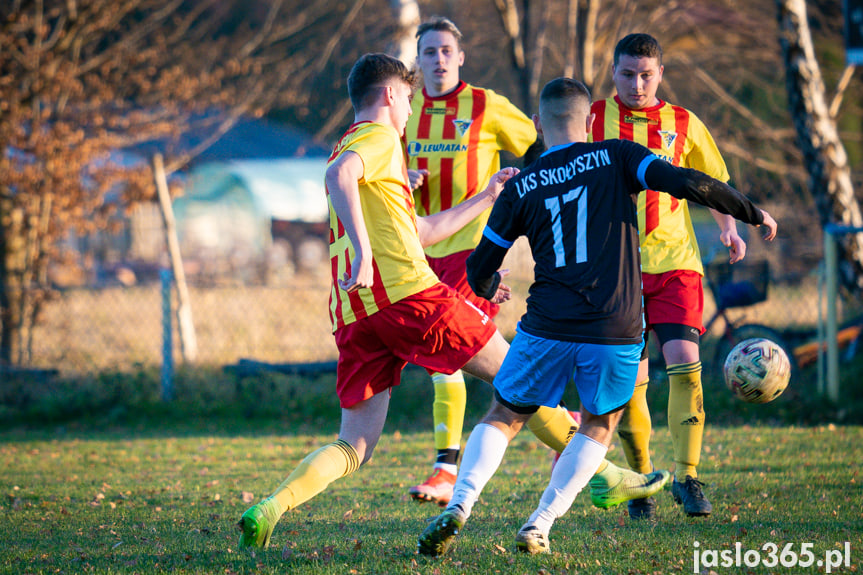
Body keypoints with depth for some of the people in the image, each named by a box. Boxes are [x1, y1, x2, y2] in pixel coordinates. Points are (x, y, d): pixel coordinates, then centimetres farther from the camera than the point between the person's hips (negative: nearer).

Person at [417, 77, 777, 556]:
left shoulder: (519, 189, 7)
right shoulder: (617, 157, 2)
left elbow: (480, 269, 12)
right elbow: (687, 183, -9)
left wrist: (487, 288, 36)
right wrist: (754, 215, 4)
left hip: (548, 329, 1)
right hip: (616, 333, 0)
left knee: (503, 418, 16)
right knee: (598, 427, 22)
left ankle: (459, 504, -7)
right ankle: (539, 525, 8)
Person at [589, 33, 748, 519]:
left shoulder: (684, 125, 5)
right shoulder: (593, 120, 2)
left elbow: (713, 182, 18)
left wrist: (728, 224, 3)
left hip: (674, 262, 0)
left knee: (685, 362, -15)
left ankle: (687, 475, -9)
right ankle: (640, 481, 13)